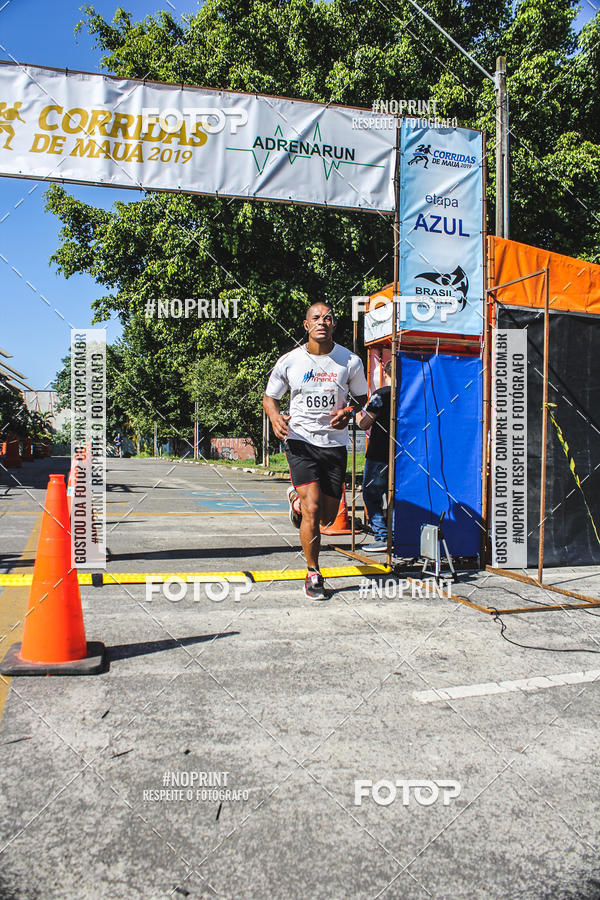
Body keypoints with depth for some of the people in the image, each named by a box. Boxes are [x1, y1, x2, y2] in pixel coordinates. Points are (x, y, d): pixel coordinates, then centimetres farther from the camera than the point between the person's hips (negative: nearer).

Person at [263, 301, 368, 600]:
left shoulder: (350, 361, 1)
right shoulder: (289, 362, -1)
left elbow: (361, 396, 14)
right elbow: (269, 397, 10)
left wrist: (348, 411, -8)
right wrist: (275, 417, -13)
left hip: (335, 443, 2)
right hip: (300, 440, -2)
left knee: (328, 517, 8)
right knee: (312, 510, -15)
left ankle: (298, 497, 43)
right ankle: (313, 575, 3)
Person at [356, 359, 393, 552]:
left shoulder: (380, 395, -11)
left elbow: (364, 424, -9)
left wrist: (357, 414, 13)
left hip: (378, 456, -6)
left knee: (371, 495, 5)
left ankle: (382, 538, 0)